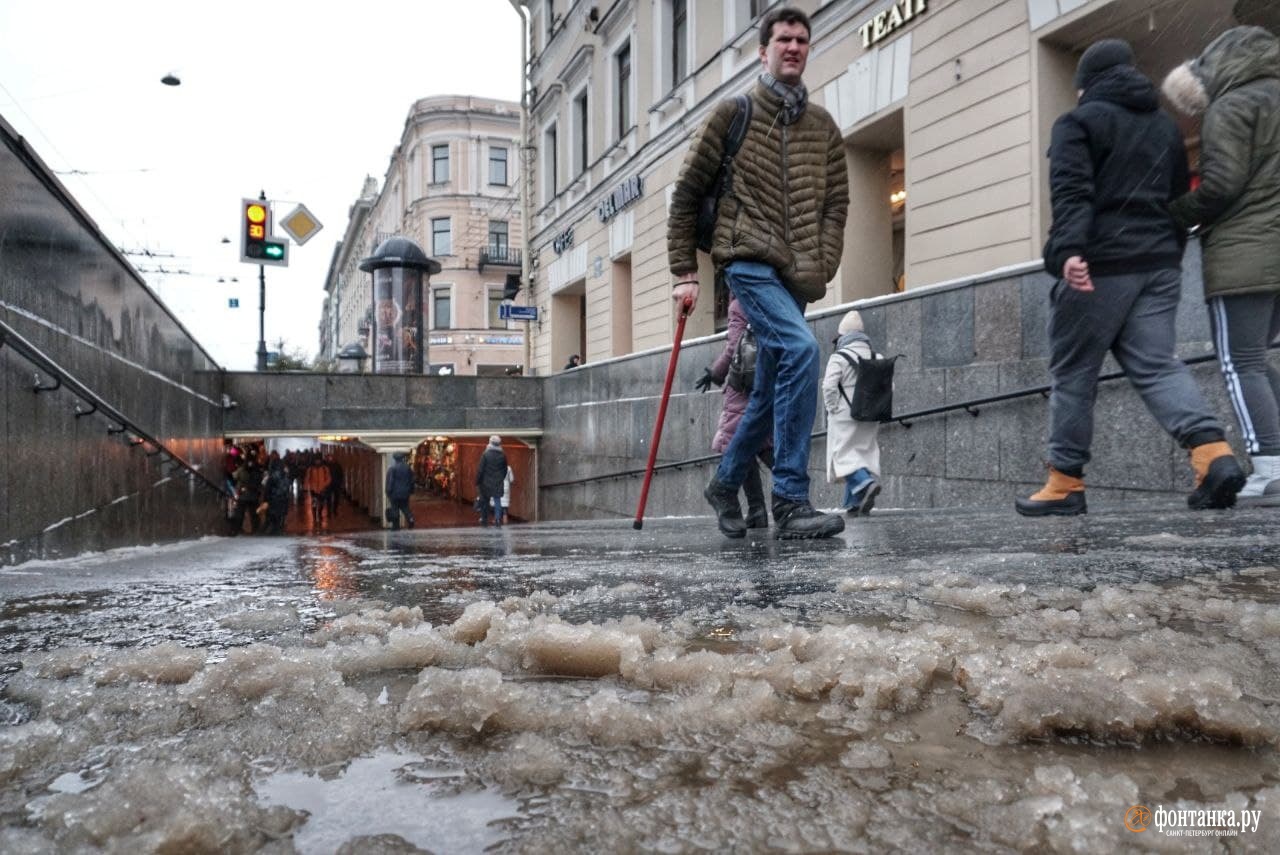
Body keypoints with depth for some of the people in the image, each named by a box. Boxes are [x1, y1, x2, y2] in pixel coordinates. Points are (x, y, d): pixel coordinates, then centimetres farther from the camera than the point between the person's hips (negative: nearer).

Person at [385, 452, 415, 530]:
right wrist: (411, 491, 19)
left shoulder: (391, 468, -10)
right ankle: (410, 518, -8)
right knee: (405, 507, 15)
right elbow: (411, 480, 11)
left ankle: (396, 526, 5)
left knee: (395, 509, 3)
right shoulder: (408, 468, 5)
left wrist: (388, 492, -5)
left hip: (395, 493, -4)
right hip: (405, 493, 4)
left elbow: (389, 482, -11)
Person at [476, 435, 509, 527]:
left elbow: (480, 469, -11)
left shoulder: (486, 454, -11)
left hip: (486, 482, -2)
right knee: (497, 500, 3)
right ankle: (498, 518, -10)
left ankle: (484, 519, 16)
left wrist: (477, 482, -4)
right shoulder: (503, 456, 0)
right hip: (498, 484, 2)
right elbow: (505, 470, 10)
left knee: (484, 501, 10)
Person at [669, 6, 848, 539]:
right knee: (801, 349, -26)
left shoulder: (823, 126, 16)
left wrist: (822, 267, -3)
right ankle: (791, 502, -23)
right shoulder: (733, 114, 4)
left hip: (796, 276, 6)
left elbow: (835, 203, 13)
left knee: (769, 393, 10)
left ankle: (725, 484, 31)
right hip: (750, 262, -5)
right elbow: (686, 195, 5)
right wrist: (684, 273, 0)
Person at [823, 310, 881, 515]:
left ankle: (865, 482, -27)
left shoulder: (838, 358, -8)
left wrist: (832, 409, -3)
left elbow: (829, 387, -14)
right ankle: (855, 501, 8)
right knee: (867, 452, 9)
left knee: (843, 453, -1)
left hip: (845, 416, -6)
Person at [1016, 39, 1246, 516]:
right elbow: (1181, 200, 24)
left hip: (1100, 265, -6)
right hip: (1159, 263, 6)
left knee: (1073, 373, 1)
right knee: (1156, 365, 4)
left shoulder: (1079, 122, 0)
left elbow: (1071, 191, -16)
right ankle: (1214, 454, -16)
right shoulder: (1166, 126, 23)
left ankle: (1065, 483, 4)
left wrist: (1070, 249, -28)